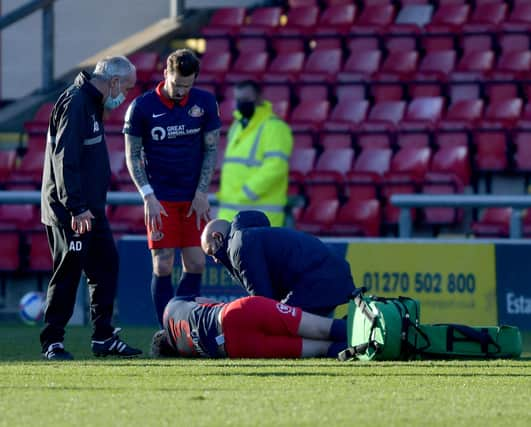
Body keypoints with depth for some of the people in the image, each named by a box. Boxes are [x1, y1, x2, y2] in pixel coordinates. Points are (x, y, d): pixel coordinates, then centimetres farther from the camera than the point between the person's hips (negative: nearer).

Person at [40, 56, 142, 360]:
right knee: (68, 273, -5)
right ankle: (53, 342, 2)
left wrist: (94, 204, 19)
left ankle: (104, 338, 15)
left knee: (106, 267, 10)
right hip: (70, 212, -10)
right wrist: (77, 208, -26)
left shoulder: (92, 103, 15)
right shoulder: (75, 104, -17)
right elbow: (64, 160, -23)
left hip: (91, 208, 10)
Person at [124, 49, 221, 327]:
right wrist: (148, 197, -11)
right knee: (163, 267, -6)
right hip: (160, 199, -3)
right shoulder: (142, 107, -7)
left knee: (195, 265, -1)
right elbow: (132, 156, -2)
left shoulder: (204, 103, 0)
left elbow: (211, 149, 7)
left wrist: (202, 193, -2)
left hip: (193, 199, 3)